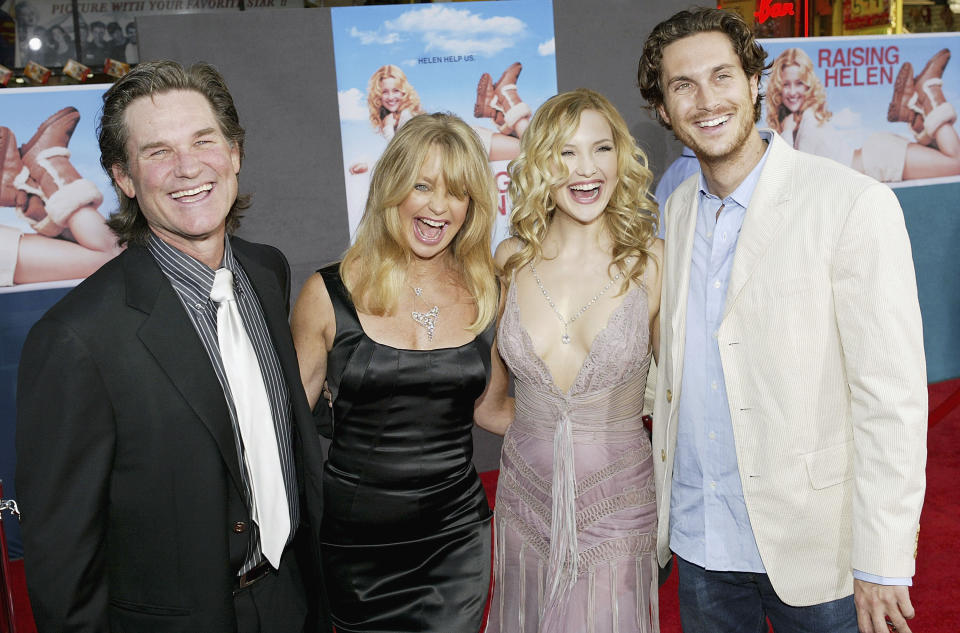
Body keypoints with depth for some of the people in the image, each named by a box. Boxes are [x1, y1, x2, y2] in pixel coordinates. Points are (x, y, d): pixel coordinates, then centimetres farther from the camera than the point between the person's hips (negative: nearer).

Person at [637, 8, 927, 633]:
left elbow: (892, 397, -16)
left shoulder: (854, 204, -15)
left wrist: (881, 567, -16)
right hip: (697, 535, 5)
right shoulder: (678, 210, 4)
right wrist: (665, 489, 9)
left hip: (814, 552, -5)